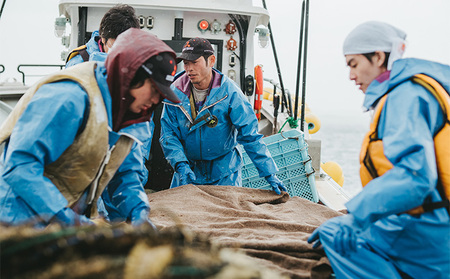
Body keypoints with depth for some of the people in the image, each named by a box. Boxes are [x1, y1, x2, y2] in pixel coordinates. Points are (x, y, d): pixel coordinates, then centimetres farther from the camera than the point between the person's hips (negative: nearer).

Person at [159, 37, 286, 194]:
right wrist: (180, 165, -23)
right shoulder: (175, 92, -9)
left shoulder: (229, 92, -17)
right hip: (188, 169, 2)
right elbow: (168, 134, -6)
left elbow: (250, 135, -15)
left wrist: (270, 174, -18)